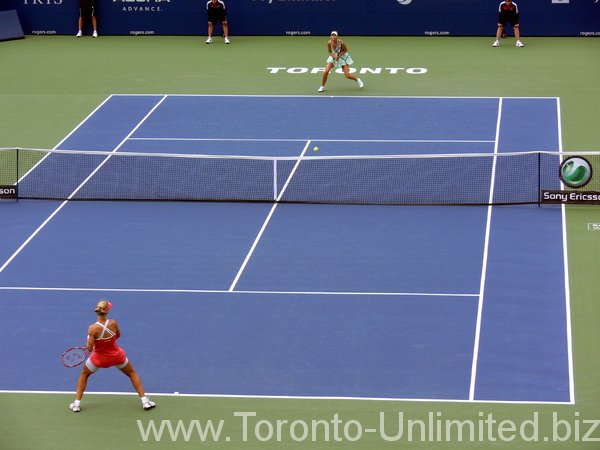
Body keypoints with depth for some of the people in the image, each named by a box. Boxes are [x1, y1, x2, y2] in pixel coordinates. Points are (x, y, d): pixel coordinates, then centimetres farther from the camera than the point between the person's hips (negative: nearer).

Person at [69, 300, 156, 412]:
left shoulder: (92, 329, -30)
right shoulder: (113, 323, -23)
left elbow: (89, 349, -24)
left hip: (99, 358, -1)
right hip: (116, 355, 1)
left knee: (84, 374, 27)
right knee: (132, 373, 25)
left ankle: (77, 404, 23)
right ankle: (144, 401, 21)